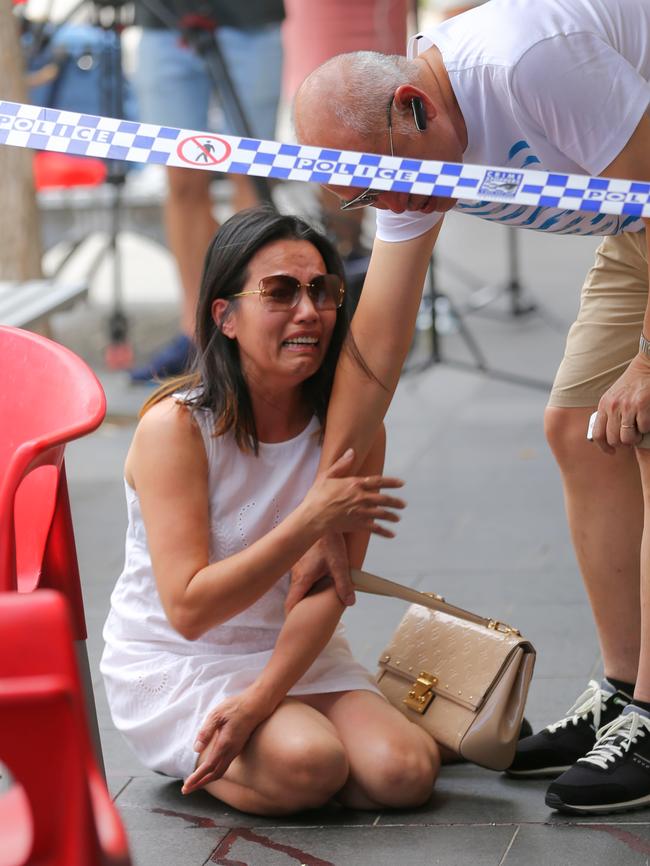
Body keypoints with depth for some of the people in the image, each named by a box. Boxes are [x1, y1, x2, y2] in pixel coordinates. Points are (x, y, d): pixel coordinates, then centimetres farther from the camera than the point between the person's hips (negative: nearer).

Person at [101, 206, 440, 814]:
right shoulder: (175, 426, -19)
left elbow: (327, 587, -11)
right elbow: (188, 610, -24)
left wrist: (260, 698, -27)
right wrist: (313, 519, -31)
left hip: (296, 651, 4)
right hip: (171, 665, -4)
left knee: (405, 772, -20)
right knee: (307, 764, -30)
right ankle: (184, 760, 1)